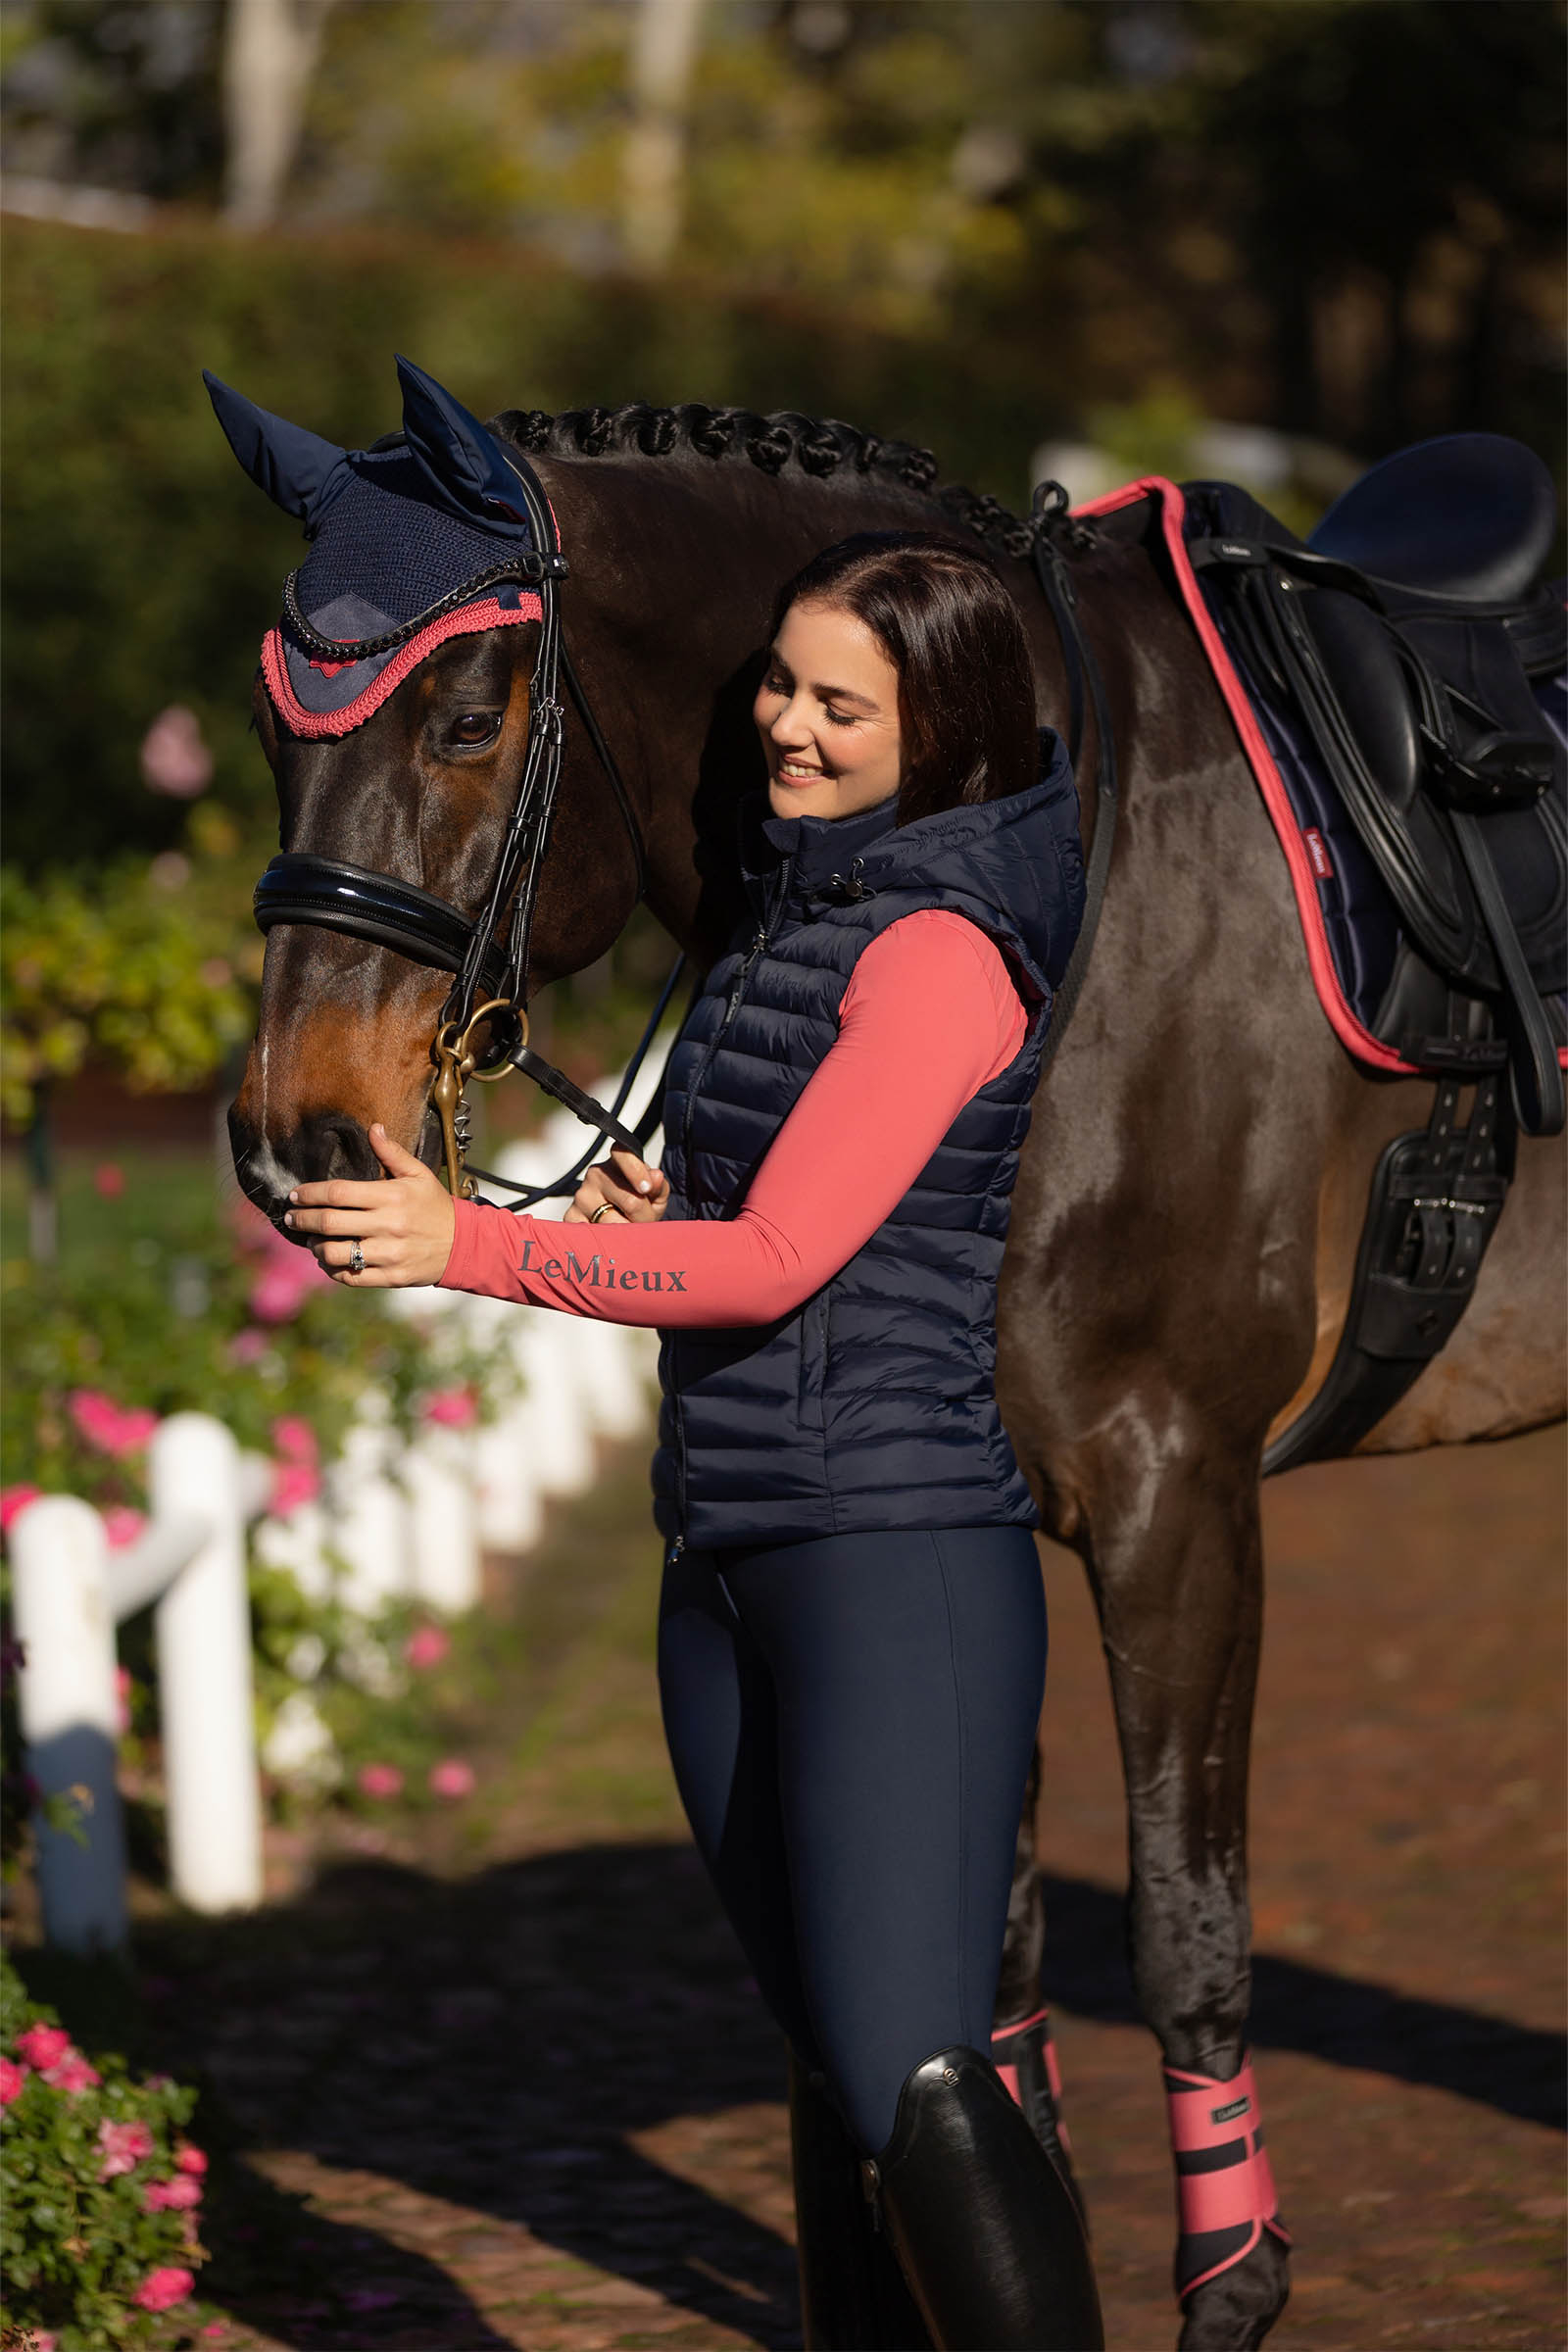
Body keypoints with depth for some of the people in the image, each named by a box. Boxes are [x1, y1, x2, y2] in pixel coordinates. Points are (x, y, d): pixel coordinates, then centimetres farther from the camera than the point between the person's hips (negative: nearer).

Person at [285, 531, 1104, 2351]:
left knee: (911, 2078, -18)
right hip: (724, 1564, 9)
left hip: (904, 1548, -9)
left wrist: (470, 1245, -21)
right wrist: (642, 1205, 6)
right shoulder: (794, 902, 17)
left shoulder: (941, 949, -11)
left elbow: (783, 1259, -18)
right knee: (832, 2064, 14)